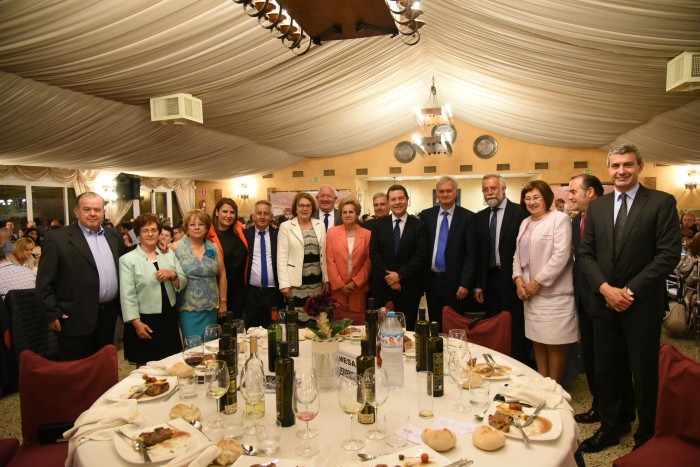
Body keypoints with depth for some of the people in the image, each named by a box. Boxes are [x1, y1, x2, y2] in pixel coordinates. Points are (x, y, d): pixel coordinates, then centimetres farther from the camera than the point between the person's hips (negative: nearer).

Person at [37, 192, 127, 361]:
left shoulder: (113, 235, 9)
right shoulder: (58, 238, -8)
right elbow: (44, 281, -8)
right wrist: (52, 313, -10)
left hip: (109, 315, 5)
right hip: (76, 319, -5)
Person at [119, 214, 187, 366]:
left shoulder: (169, 255, 7)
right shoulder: (127, 260, -7)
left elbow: (182, 283, 8)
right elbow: (127, 295, -11)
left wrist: (173, 275, -13)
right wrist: (137, 323, -16)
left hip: (169, 319, 5)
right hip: (145, 321, -4)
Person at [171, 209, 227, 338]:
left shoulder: (214, 248, 4)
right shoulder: (175, 247, -4)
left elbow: (222, 275, 8)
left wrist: (223, 302, 8)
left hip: (211, 307, 3)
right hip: (187, 307, -3)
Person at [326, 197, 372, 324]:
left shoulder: (367, 234, 2)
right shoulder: (332, 232, 2)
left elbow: (368, 262, 2)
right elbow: (330, 260, 0)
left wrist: (355, 282, -7)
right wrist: (340, 285, -6)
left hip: (359, 289, 0)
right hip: (338, 289, 0)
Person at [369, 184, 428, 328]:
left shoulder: (419, 226, 0)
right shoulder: (379, 225, 6)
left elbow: (421, 255, -7)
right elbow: (374, 252, 0)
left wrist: (399, 274, -13)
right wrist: (388, 275, -11)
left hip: (409, 287, -1)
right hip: (383, 285, 1)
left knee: (407, 328, 7)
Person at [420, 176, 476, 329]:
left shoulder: (467, 217, -4)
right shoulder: (426, 215, 5)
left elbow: (471, 254, -6)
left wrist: (465, 283, -11)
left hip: (455, 282, -3)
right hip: (431, 281, 3)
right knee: (434, 326, 14)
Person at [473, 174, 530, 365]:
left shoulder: (520, 213, -6)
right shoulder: (480, 217, 10)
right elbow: (478, 253, 10)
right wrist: (478, 285, 8)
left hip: (511, 280, -5)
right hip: (489, 280, 5)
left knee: (516, 329, 3)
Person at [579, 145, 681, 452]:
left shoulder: (662, 203, -5)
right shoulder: (596, 207, 7)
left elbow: (669, 254, -11)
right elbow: (586, 254, 6)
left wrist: (630, 291, -15)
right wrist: (605, 288, -9)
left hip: (642, 305, -4)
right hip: (604, 301, 4)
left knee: (644, 376, 10)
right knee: (606, 371, 14)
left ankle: (646, 438, 29)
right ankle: (609, 429, 31)